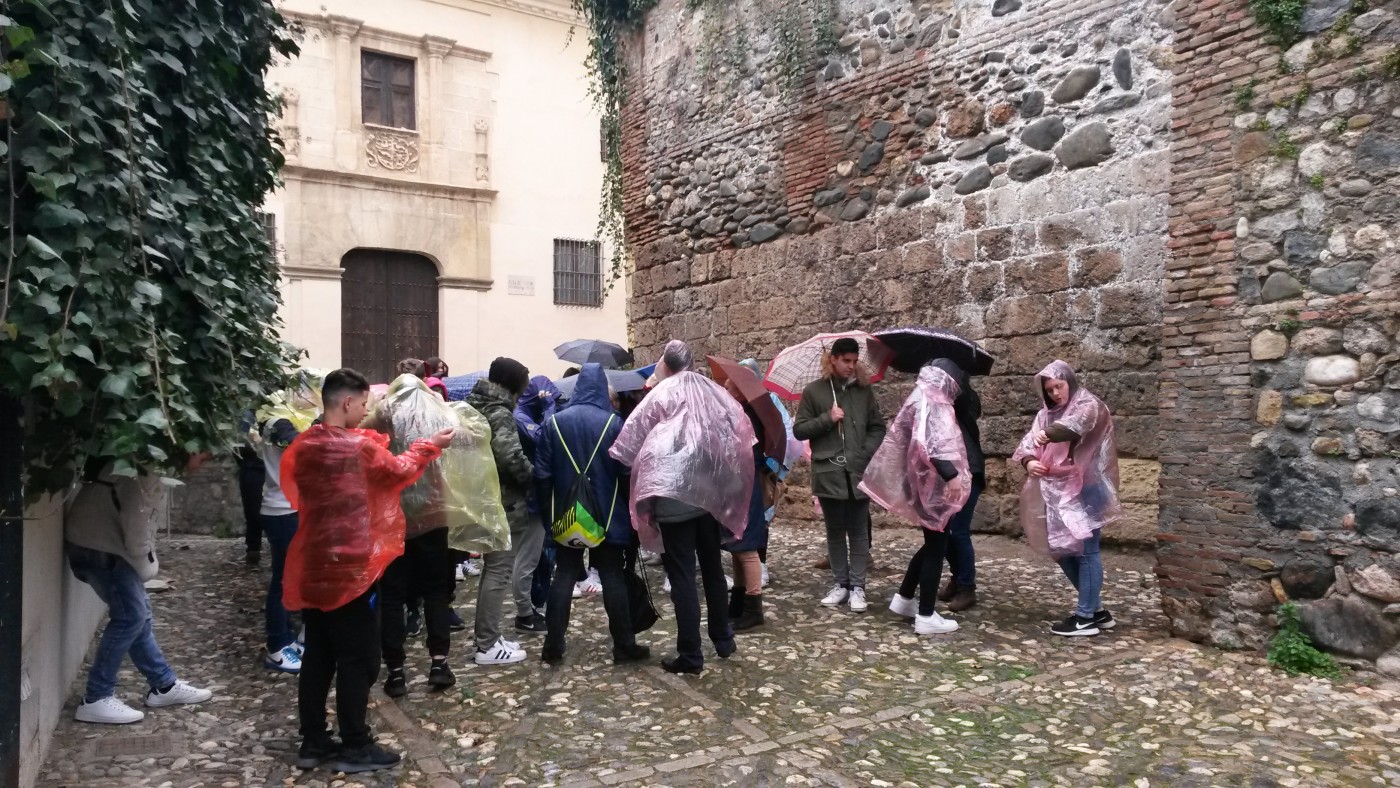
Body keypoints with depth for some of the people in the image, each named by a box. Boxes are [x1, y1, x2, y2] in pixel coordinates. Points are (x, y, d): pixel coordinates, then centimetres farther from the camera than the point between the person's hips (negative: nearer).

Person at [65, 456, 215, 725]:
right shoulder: (146, 471, -21)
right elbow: (136, 516, -25)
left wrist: (148, 559, 5)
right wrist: (146, 565, -13)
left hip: (105, 541, 10)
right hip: (95, 543, -10)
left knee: (138, 612, 12)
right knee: (130, 615, -9)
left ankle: (164, 685, 20)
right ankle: (95, 700, 0)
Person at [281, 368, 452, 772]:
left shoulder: (303, 446, 3)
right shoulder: (361, 447, -16)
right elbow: (399, 471, 2)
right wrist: (428, 446, 19)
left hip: (312, 569, 7)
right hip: (350, 570, -7)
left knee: (317, 657, 14)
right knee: (358, 660, 3)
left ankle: (312, 742, 22)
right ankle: (355, 747, 10)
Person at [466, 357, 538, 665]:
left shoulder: (476, 408, 13)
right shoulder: (500, 413, -15)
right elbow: (511, 455, -27)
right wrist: (532, 475, -11)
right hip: (503, 502, -9)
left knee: (491, 568, 17)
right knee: (500, 571, -3)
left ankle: (487, 637, 24)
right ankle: (488, 645, 3)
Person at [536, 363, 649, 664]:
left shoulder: (554, 422, -2)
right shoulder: (613, 422, -7)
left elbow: (543, 473, -2)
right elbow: (625, 471, -8)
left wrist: (548, 509, 8)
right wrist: (630, 509, 4)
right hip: (608, 514, -2)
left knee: (564, 577, 8)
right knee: (613, 578, 5)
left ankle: (553, 646, 10)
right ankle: (624, 645, 9)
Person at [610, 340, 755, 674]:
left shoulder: (661, 395, -5)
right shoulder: (713, 392, 6)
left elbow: (629, 441, -8)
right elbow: (742, 433, 7)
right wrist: (727, 477, 15)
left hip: (673, 494, -5)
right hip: (710, 492, 5)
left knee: (682, 575, 0)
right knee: (712, 567, 19)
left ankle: (690, 654, 2)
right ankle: (723, 640, 29)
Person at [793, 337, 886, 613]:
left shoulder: (864, 390, 6)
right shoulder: (813, 391, 1)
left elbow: (878, 428, 9)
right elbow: (799, 430, 0)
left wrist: (867, 454, -7)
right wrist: (827, 418, -13)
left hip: (859, 472, 1)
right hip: (828, 472, 0)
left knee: (858, 531, 4)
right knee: (835, 531, 10)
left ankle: (857, 586, 11)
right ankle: (840, 584, 20)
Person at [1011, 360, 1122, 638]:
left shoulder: (1089, 405, -6)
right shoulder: (1046, 414, 15)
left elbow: (1076, 424, -29)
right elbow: (1029, 441, 4)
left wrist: (1048, 433, -47)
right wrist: (1029, 461, -18)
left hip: (1084, 490, -8)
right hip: (1056, 491, 8)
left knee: (1085, 551, -4)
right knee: (1061, 549, 11)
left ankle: (1086, 617, 4)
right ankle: (1096, 609, 23)